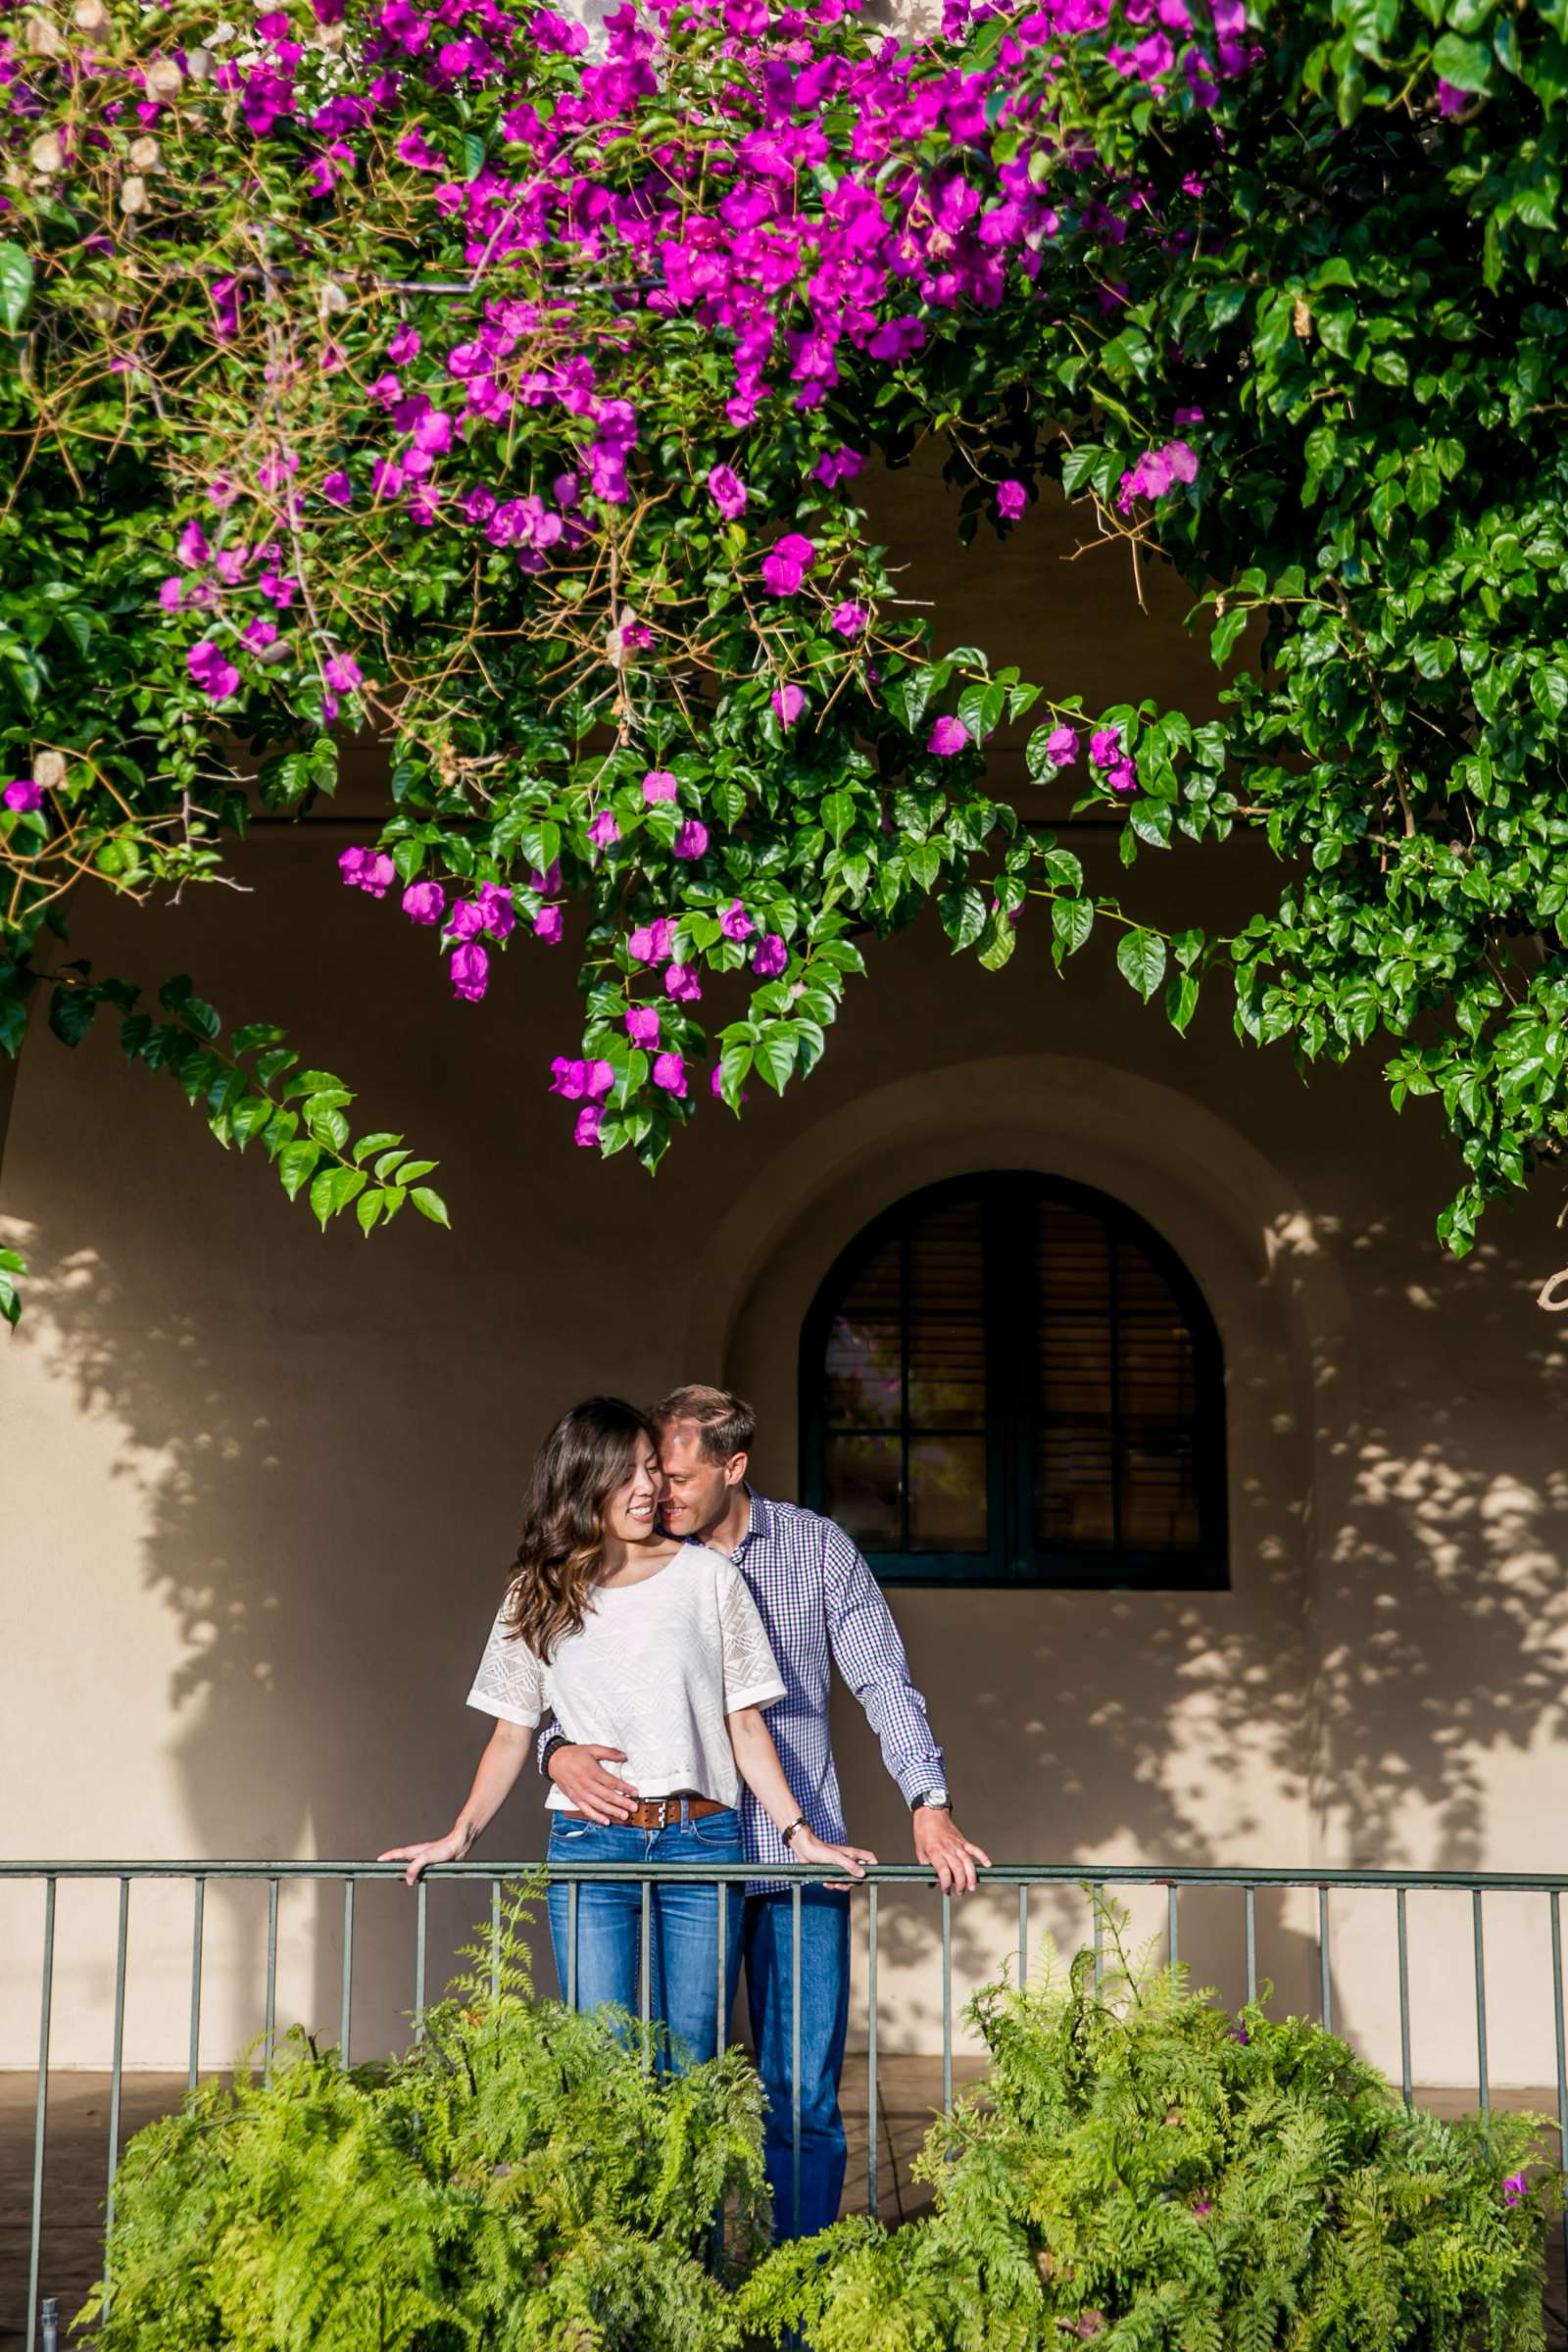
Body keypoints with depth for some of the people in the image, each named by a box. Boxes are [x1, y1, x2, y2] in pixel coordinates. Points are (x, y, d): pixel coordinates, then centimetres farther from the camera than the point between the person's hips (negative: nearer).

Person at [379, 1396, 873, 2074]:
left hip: (700, 1844, 0)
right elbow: (511, 1734, 13)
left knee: (691, 2059, -1)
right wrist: (459, 1836, 1)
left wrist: (799, 1835, 0)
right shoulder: (538, 1596, 9)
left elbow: (745, 1722, 7)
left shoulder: (709, 1577, 6)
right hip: (587, 1845, 1)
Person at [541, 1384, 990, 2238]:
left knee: (804, 2093, 0)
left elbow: (882, 1680, -1)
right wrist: (560, 1751, -16)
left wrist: (929, 1801, -14)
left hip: (799, 1862, -1)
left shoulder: (818, 1548, 2)